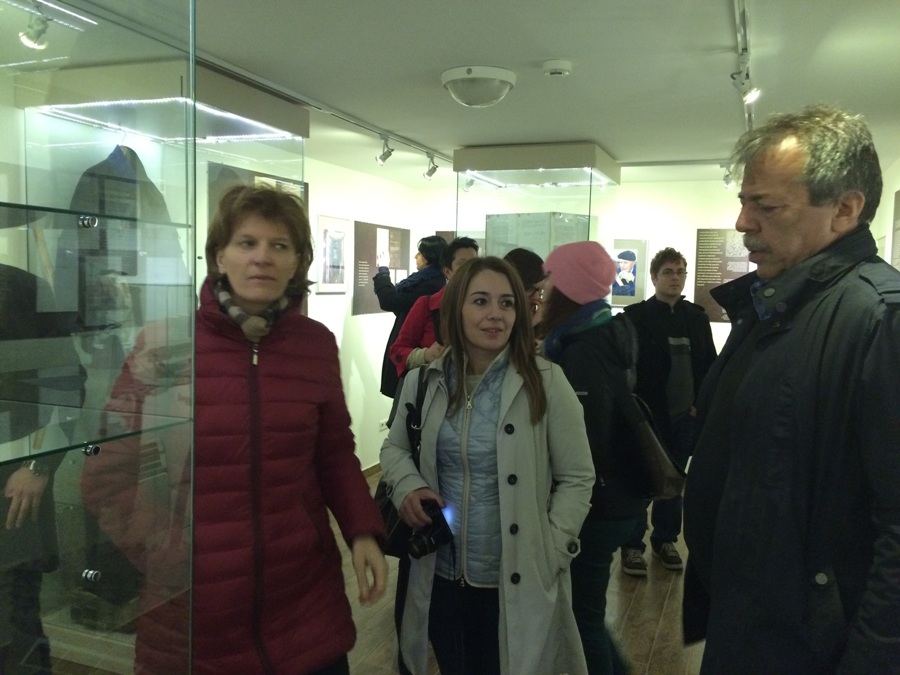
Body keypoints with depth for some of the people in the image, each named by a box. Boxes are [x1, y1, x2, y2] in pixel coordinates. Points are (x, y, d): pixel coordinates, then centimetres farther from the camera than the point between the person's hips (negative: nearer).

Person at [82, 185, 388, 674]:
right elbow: (106, 472, -4)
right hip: (191, 603, -2)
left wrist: (363, 531, -3)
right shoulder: (164, 343, -10)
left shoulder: (316, 344, -2)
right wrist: (160, 547, -11)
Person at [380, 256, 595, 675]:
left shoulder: (546, 382, -12)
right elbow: (394, 447, 12)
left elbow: (577, 479, -7)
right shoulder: (425, 381, -3)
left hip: (517, 584, -3)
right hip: (440, 576, 3)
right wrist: (407, 485, -9)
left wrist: (549, 557, -13)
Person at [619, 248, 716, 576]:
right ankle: (633, 545, 15)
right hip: (647, 413, -4)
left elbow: (709, 363, 9)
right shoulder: (636, 315, -5)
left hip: (685, 414, 4)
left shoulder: (696, 316, 8)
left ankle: (666, 539, 28)